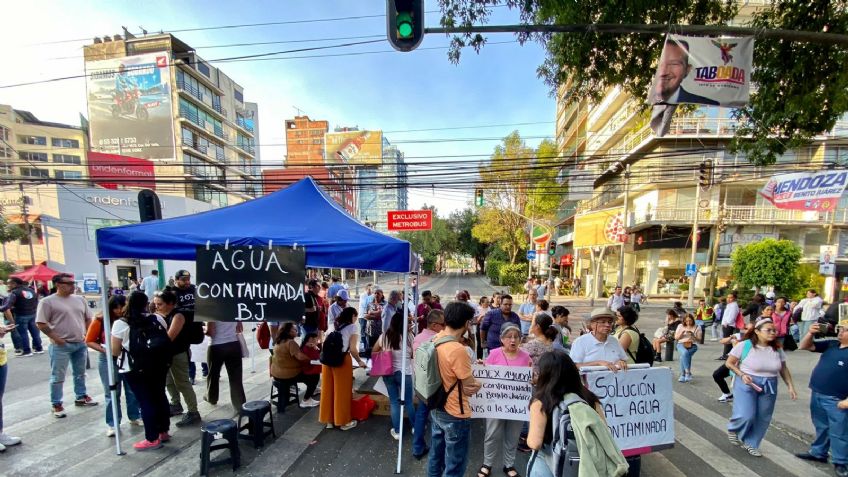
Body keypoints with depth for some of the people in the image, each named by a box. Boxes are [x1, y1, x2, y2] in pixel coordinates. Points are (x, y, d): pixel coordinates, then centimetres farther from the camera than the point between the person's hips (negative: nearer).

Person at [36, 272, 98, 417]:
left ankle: (81, 397, 30)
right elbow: (41, 324, -11)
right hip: (61, 346, -5)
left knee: (80, 373, 17)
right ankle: (56, 405, 16)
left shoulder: (79, 299, 7)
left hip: (80, 344, 5)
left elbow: (88, 318, 14)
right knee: (58, 377, 4)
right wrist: (56, 339, -15)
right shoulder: (47, 301, -9)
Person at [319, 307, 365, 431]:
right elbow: (353, 349, -8)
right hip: (342, 360, -5)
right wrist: (359, 361, 7)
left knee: (328, 390, 16)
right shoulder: (353, 327, -2)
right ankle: (343, 422, 21)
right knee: (342, 391, 8)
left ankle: (329, 420, 29)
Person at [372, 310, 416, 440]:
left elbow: (374, 352, 7)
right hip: (404, 373, -2)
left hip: (388, 373, 2)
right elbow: (413, 355, -6)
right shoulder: (408, 336, -14)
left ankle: (397, 431, 22)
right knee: (408, 401, 15)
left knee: (394, 402, 14)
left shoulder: (384, 336, -5)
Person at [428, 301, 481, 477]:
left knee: (436, 457, 25)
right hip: (455, 415, -8)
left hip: (436, 409, 8)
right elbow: (471, 388, -19)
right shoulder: (458, 350, -31)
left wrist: (469, 366, -5)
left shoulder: (435, 340, -5)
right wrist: (478, 383, 2)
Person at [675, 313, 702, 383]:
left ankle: (682, 375, -22)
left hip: (692, 345, -1)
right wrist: (682, 332, -8)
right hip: (681, 344, 1)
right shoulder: (680, 326, 10)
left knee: (683, 356, -31)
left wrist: (693, 335, -18)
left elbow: (699, 339, 1)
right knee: (685, 352, -36)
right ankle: (688, 373, -38)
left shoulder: (697, 327, 7)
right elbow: (676, 338, 8)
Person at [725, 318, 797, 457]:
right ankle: (733, 429, 20)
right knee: (746, 416, -12)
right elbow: (729, 363, -8)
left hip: (769, 387, 5)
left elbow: (784, 369, 12)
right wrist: (742, 375, -21)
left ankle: (750, 443, 28)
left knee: (762, 419, 10)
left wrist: (791, 386, 4)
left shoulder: (777, 349, 1)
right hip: (746, 384, -5)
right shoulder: (745, 345, -15)